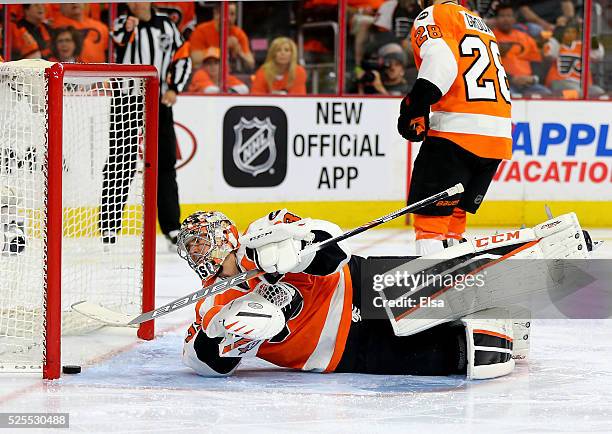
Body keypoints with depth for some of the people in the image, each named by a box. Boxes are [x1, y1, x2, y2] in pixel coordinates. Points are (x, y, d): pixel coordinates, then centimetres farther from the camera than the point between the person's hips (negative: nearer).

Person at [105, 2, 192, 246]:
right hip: (127, 101, -3)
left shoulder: (166, 26, 8)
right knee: (121, 166, -5)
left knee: (165, 164, 6)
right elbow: (119, 37, -25)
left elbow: (182, 58, 11)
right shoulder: (122, 23, -2)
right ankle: (109, 225, 2)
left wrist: (173, 89, -3)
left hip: (159, 102, 3)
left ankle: (172, 227, 13)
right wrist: (127, 28, -47)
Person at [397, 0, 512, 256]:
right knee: (454, 214, 17)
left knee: (430, 215, -6)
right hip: (499, 135, 8)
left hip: (457, 131, -8)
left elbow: (441, 62, -18)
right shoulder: (479, 24, 27)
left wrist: (415, 104, -24)